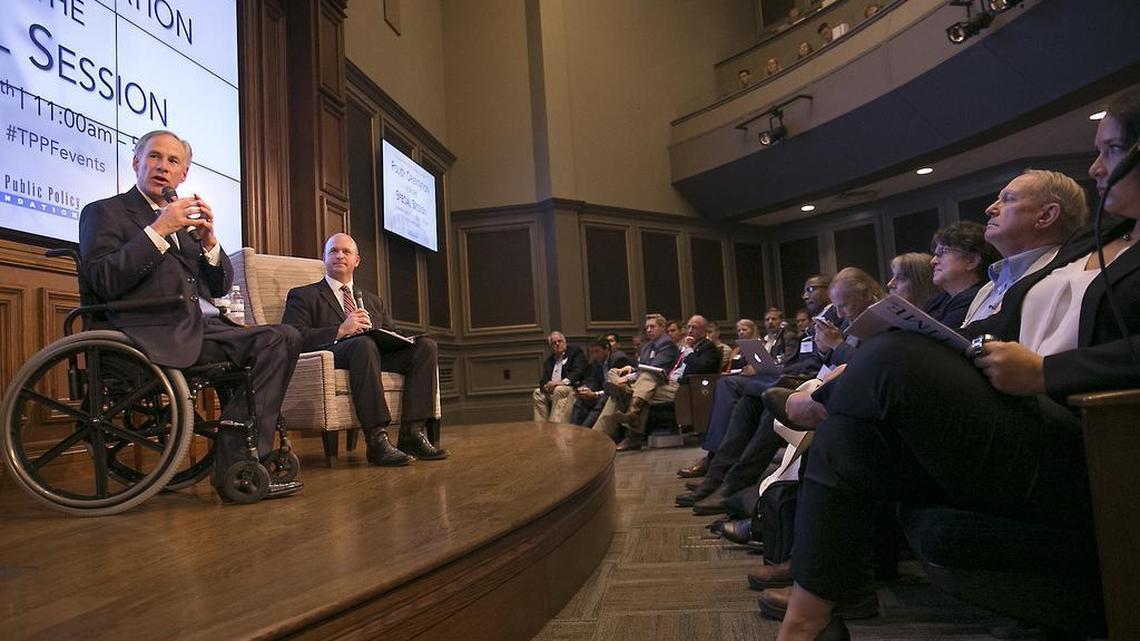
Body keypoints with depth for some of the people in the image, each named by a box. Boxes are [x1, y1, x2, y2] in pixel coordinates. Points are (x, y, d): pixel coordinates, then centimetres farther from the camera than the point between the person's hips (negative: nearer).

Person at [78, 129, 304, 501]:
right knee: (276, 341, -26)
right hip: (157, 338, -7)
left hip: (204, 328, 7)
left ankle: (238, 463, -17)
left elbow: (221, 286, 21)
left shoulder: (185, 220, 27)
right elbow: (104, 283, -8)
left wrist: (208, 241, 4)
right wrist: (158, 230, -11)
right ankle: (236, 469, -18)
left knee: (283, 338, -19)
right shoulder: (104, 212, 9)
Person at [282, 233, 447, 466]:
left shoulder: (374, 302, 32)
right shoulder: (303, 296, 16)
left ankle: (413, 433, -27)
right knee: (364, 344, -38)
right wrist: (341, 330, -14)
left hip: (379, 356, 5)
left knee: (426, 345, -20)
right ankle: (377, 440, -42)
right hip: (331, 355, -5)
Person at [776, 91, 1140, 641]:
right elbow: (1007, 321, 18)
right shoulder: (1088, 241, 27)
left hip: (1072, 449, -7)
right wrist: (940, 342, 3)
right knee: (845, 439, -17)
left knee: (899, 358, -28)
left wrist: (1042, 372, -19)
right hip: (1010, 420, 7)